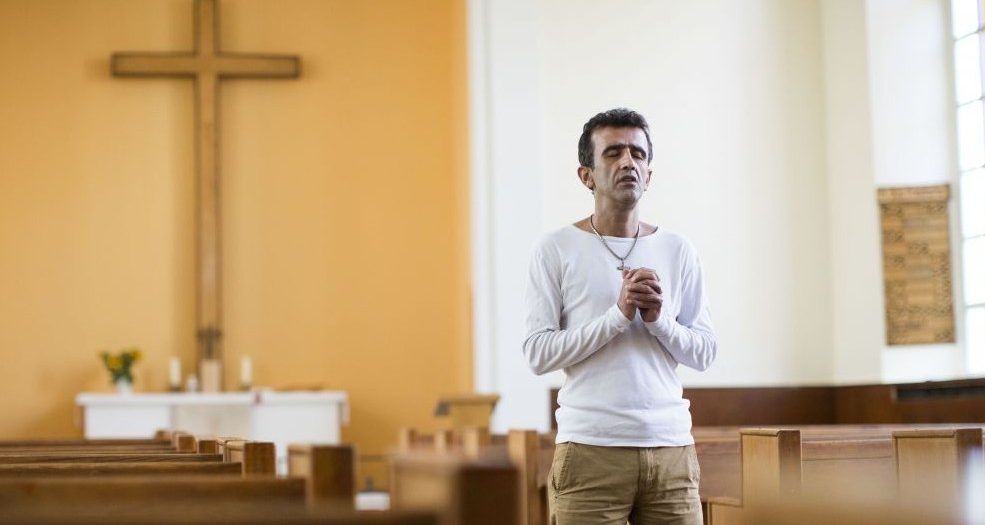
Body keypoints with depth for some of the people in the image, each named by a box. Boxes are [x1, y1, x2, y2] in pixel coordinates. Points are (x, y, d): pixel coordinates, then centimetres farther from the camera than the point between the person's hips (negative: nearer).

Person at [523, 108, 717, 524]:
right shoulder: (556, 250, 1)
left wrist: (659, 319, -9)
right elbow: (538, 353, -6)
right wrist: (619, 314, -14)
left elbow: (704, 352, 10)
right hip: (590, 450, -3)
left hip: (671, 447, 3)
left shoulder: (677, 251, 10)